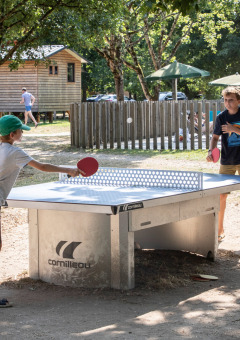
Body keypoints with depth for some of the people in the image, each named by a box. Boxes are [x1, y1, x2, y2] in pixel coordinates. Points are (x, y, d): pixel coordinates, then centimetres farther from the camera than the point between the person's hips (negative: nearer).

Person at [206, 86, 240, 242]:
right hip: (227, 162, 2)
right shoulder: (221, 117, 2)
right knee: (221, 195, -2)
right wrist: (211, 151, -7)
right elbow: (215, 137, 8)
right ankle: (220, 230, 8)